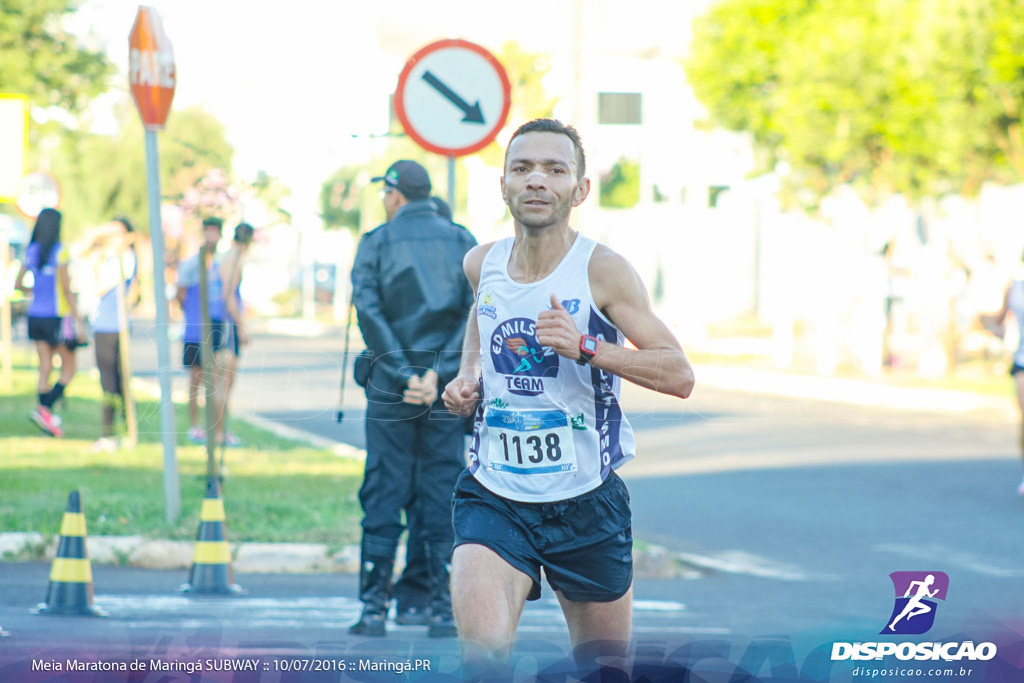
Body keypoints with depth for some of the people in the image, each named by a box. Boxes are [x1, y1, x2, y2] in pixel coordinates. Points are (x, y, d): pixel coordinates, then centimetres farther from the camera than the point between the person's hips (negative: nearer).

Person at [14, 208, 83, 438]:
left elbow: (18, 285, 10)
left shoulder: (31, 251, 6)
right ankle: (45, 409, -13)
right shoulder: (59, 251, -12)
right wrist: (78, 318, -12)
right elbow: (67, 288, -14)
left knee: (45, 367, 10)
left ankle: (48, 419, 9)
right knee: (69, 367, 4)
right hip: (56, 315, -6)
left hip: (36, 315, 6)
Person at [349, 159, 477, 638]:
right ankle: (444, 610, 3)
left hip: (390, 385, -1)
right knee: (443, 496, 5)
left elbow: (369, 313, -11)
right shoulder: (462, 242, 7)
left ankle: (374, 609, 1)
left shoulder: (376, 243, 1)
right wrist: (438, 375, -11)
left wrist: (404, 376, -13)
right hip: (447, 390, 2)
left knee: (383, 496, 3)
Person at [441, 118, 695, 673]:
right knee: (482, 653, -24)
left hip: (586, 501, -1)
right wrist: (467, 375, 8)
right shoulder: (481, 264, 2)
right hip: (493, 496, 1)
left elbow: (679, 376, -15)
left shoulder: (602, 271, -11)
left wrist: (585, 347, -27)